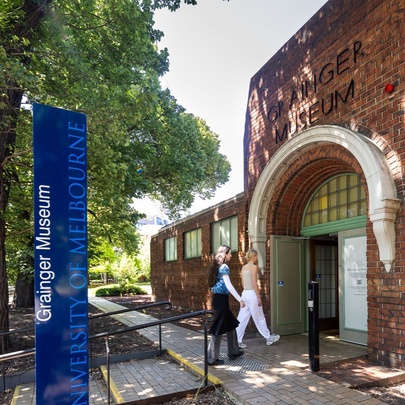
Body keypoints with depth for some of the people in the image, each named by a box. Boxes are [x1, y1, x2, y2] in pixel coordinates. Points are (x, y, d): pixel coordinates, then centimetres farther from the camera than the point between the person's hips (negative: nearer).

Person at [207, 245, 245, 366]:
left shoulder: (217, 266, 13)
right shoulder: (224, 267, -14)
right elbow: (228, 285, -20)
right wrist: (240, 299, -17)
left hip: (218, 298, 9)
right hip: (221, 299, -9)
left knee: (230, 325, 18)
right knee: (218, 329, -2)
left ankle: (233, 352, 28)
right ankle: (212, 358, 6)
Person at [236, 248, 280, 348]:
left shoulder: (244, 267, 11)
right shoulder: (253, 267, -10)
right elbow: (254, 283, -16)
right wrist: (259, 297, -14)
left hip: (245, 293, 7)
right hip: (252, 293, -7)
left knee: (242, 318, 6)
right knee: (259, 317, 7)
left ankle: (237, 341, 5)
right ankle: (268, 338, 22)